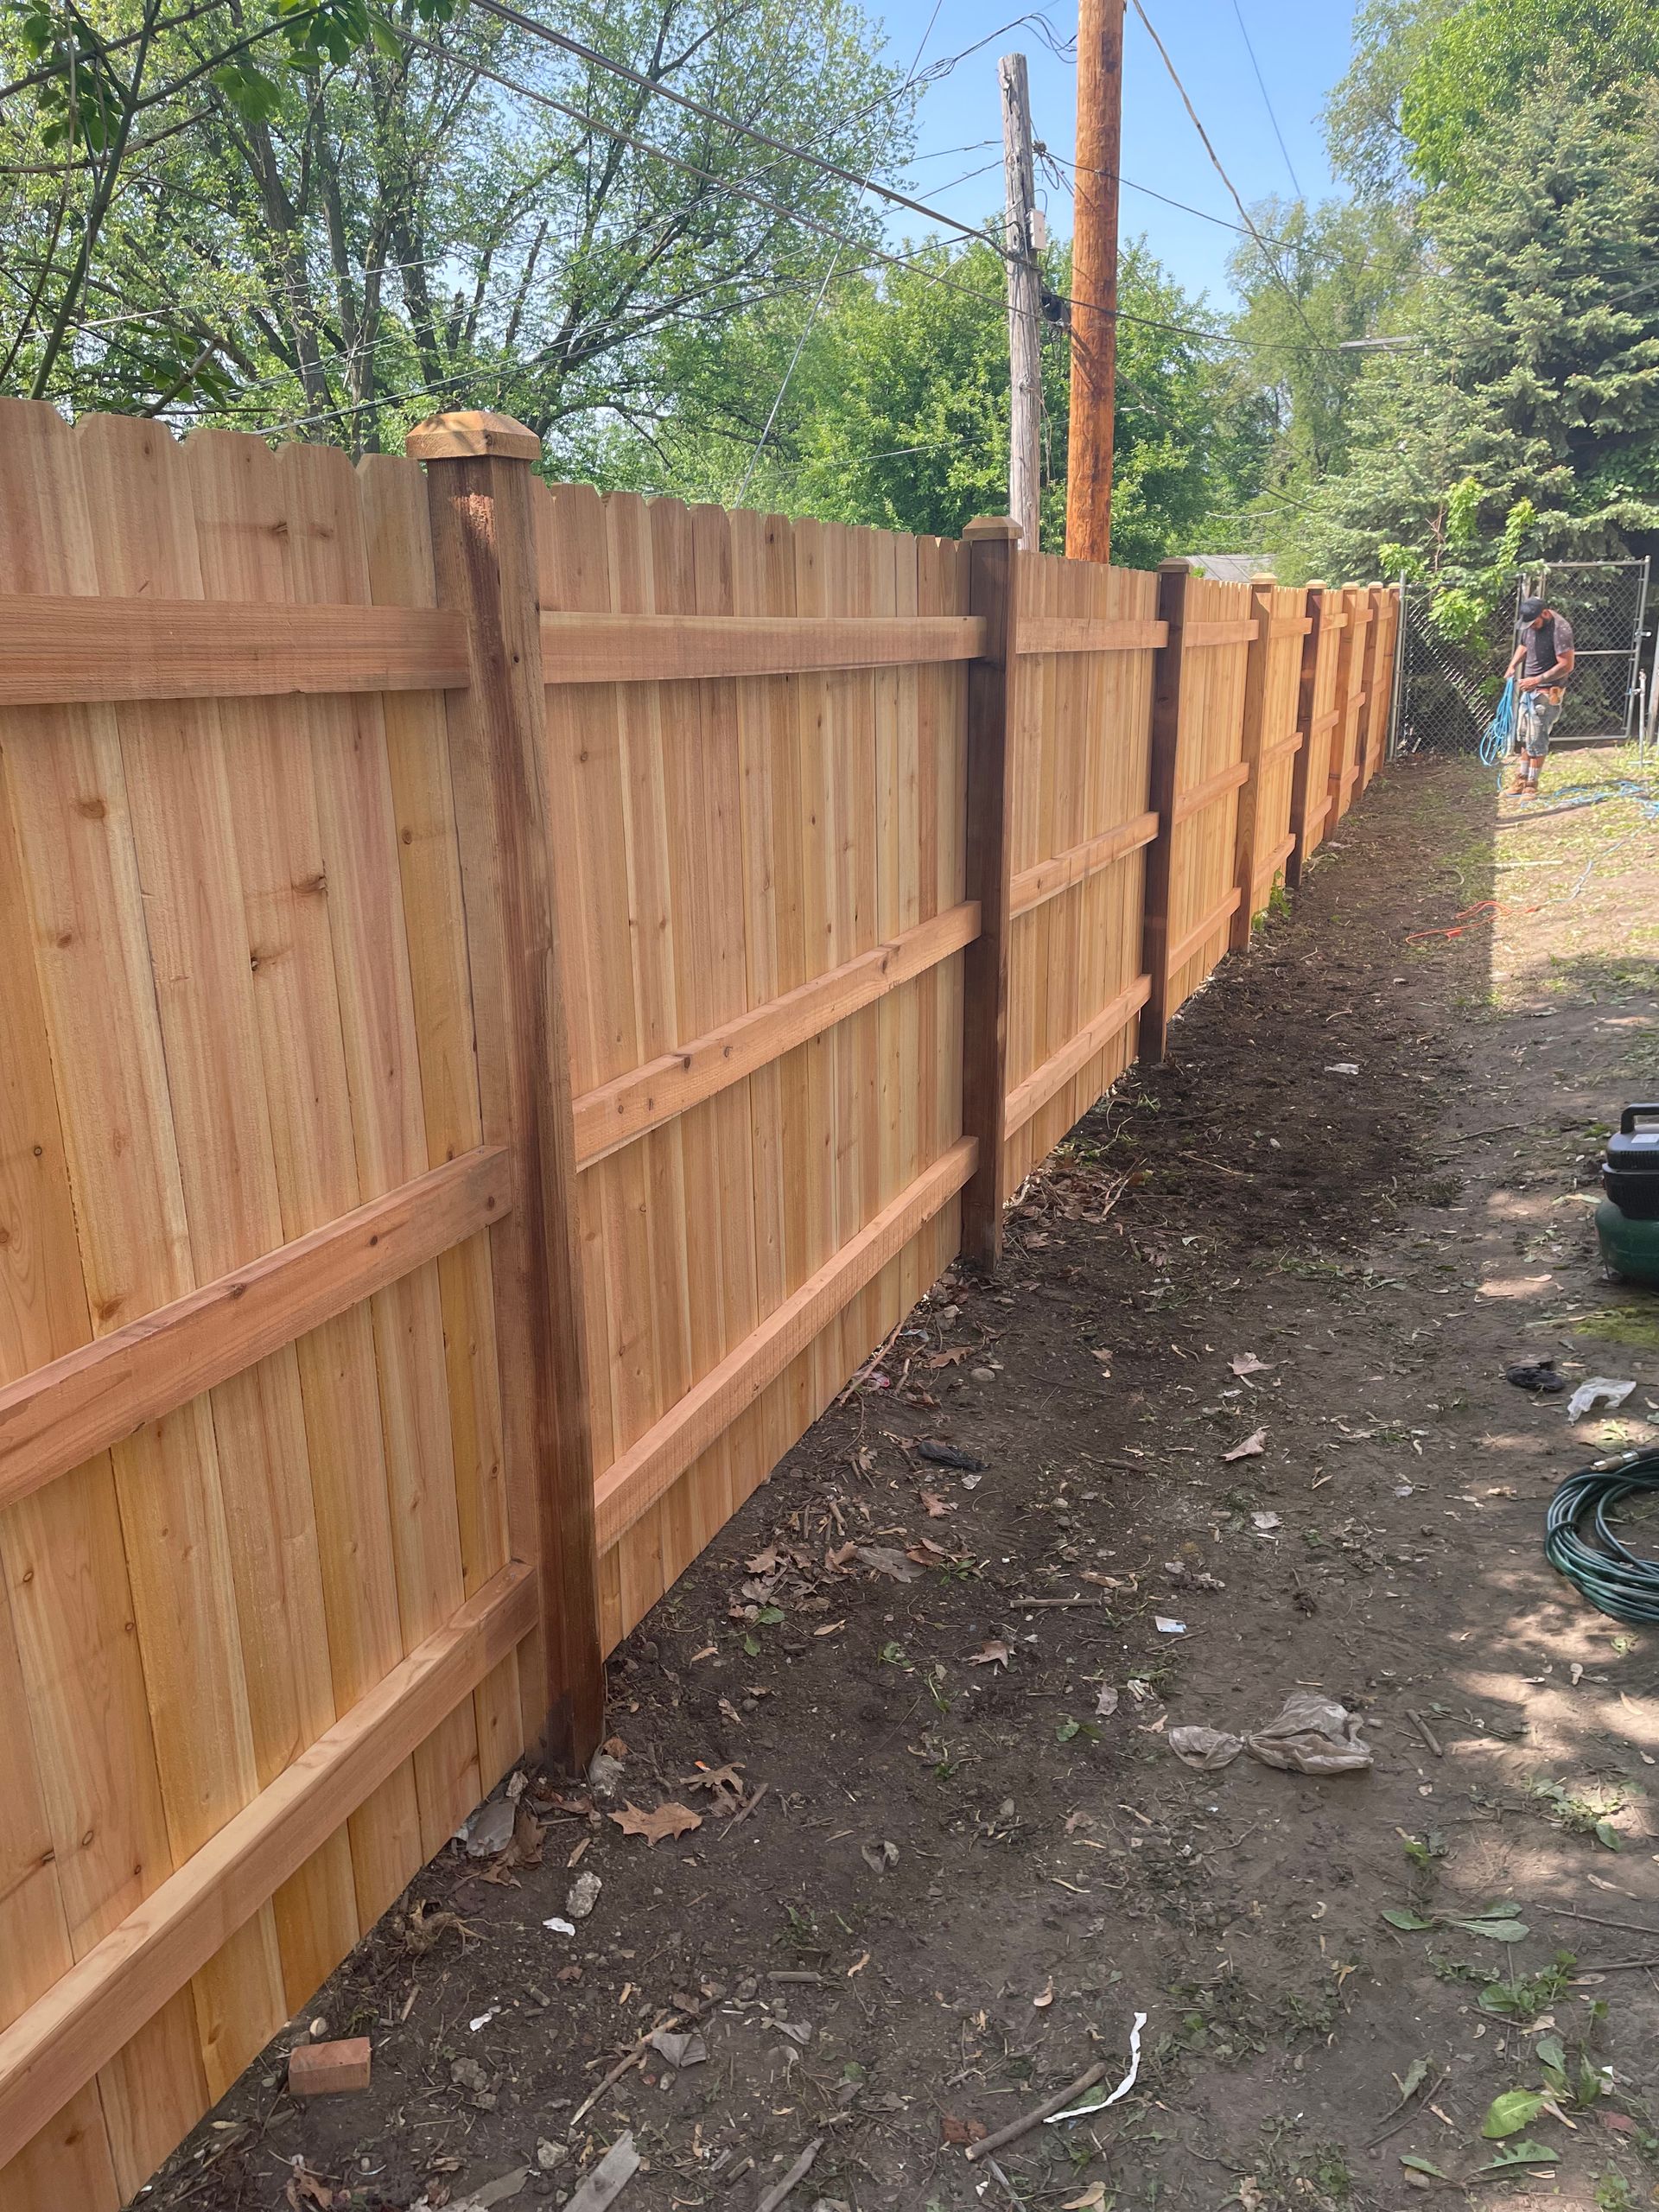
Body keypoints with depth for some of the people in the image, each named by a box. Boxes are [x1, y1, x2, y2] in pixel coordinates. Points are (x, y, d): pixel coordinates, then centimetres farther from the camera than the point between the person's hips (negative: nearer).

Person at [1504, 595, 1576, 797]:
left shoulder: (1560, 629, -20)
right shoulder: (1531, 624, 4)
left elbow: (1566, 665, -22)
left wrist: (1538, 680, -24)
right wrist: (1512, 665, 4)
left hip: (1548, 692, -8)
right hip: (1529, 689, 8)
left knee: (1536, 740, -6)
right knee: (1522, 736, 12)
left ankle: (1531, 786, 1)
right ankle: (1520, 781, 19)